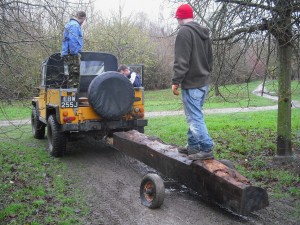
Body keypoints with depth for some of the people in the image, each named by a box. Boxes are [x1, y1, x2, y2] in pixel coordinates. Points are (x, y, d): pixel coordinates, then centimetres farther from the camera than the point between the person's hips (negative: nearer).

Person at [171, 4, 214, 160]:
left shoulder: (184, 32, -12)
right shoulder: (204, 33, 18)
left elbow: (181, 61, -19)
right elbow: (209, 59, 22)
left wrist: (176, 81, -16)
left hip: (191, 83, -9)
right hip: (203, 82, 10)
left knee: (195, 118, -7)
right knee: (194, 116, 15)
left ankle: (206, 149, -6)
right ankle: (193, 146, 22)